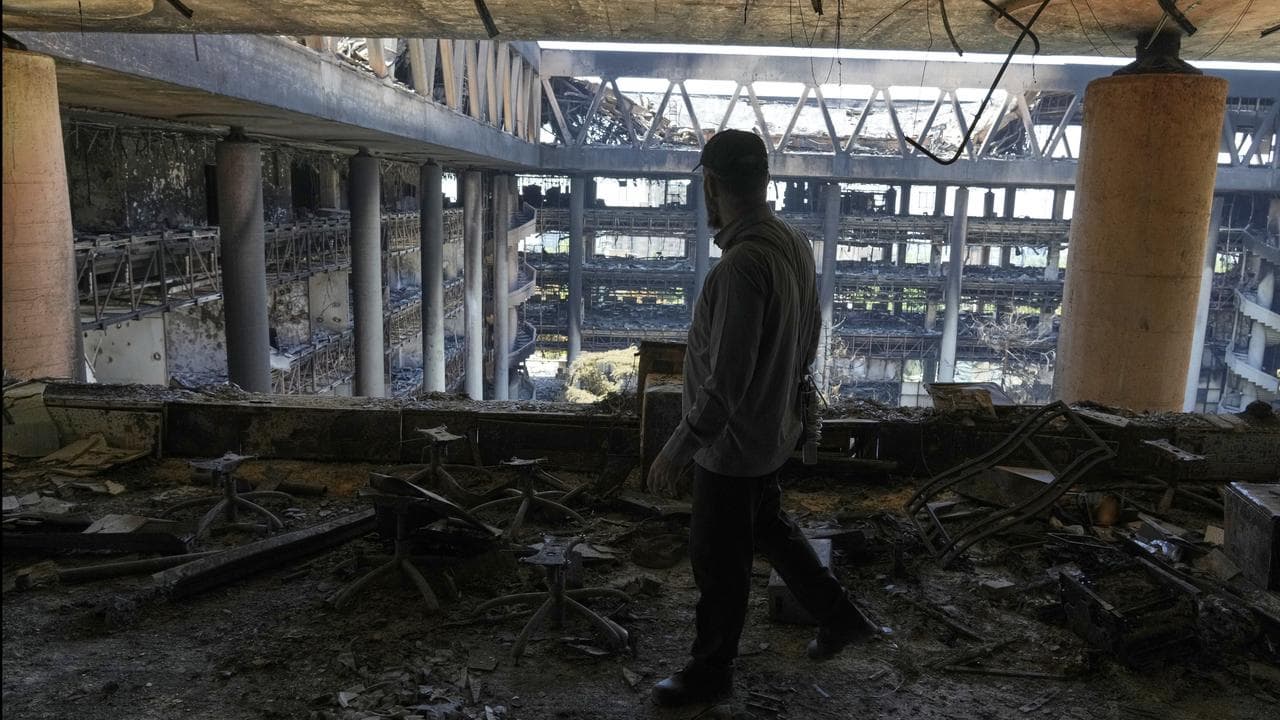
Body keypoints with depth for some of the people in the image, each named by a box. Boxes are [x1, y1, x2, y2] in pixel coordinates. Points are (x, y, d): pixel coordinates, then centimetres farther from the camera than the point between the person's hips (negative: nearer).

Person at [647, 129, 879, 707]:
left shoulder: (742, 263, -30)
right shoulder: (794, 243, 0)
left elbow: (725, 380, -30)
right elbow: (809, 337, 11)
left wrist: (676, 452, -22)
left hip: (735, 442, -9)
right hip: (773, 430, 9)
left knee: (718, 560, 9)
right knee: (766, 525, 28)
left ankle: (710, 674, 29)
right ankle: (838, 616, 41)